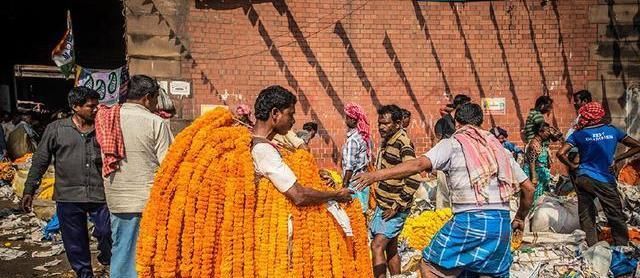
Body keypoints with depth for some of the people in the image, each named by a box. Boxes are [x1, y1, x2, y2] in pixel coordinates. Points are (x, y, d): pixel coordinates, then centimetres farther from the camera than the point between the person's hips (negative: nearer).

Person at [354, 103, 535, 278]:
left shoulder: (453, 144, 2)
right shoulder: (498, 147, 17)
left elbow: (420, 164, -15)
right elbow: (529, 188, 20)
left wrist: (376, 175, -16)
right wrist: (520, 217, 35)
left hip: (469, 220, -5)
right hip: (501, 224, 5)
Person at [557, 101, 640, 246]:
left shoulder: (578, 134, -3)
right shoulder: (612, 130, 1)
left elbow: (561, 154, -12)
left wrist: (573, 166, 2)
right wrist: (616, 159, 6)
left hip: (583, 179, 0)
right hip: (605, 180, 0)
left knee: (586, 217, 9)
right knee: (616, 218, 8)